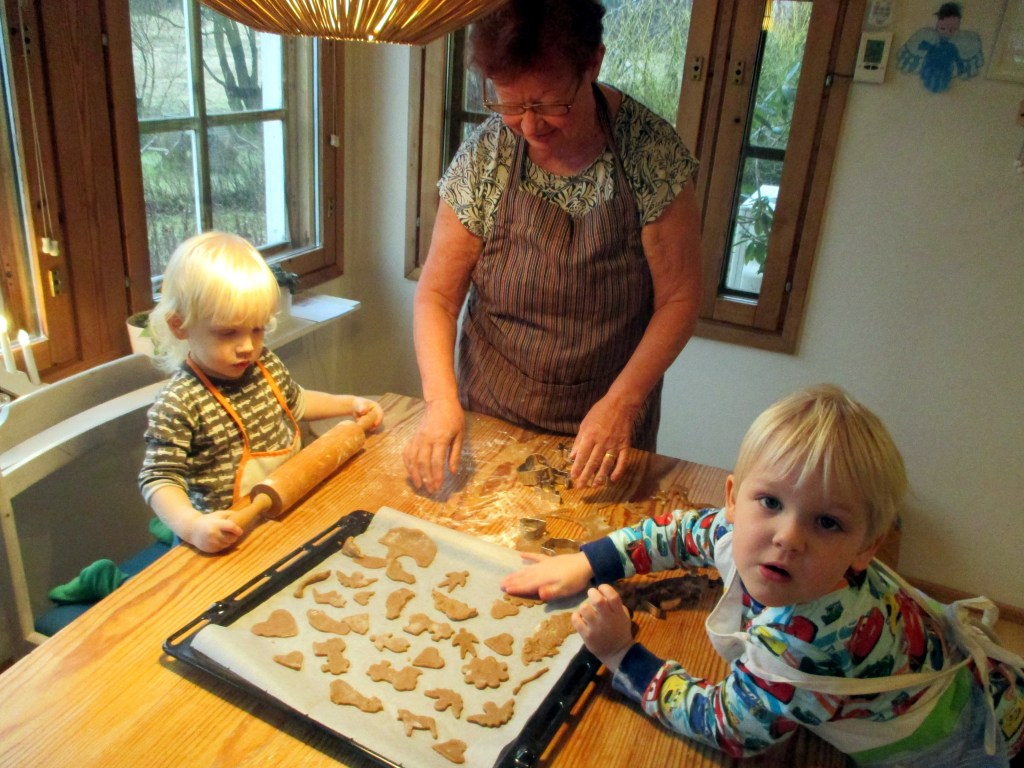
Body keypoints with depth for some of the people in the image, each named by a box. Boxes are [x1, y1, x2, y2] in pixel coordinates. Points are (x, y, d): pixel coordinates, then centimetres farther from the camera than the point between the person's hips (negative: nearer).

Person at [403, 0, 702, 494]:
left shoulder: (650, 150, -17)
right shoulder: (483, 156, -12)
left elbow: (679, 297, -13)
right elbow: (437, 293, -8)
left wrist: (623, 401, -24)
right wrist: (441, 398, -23)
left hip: (606, 428, -1)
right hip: (489, 420, 2)